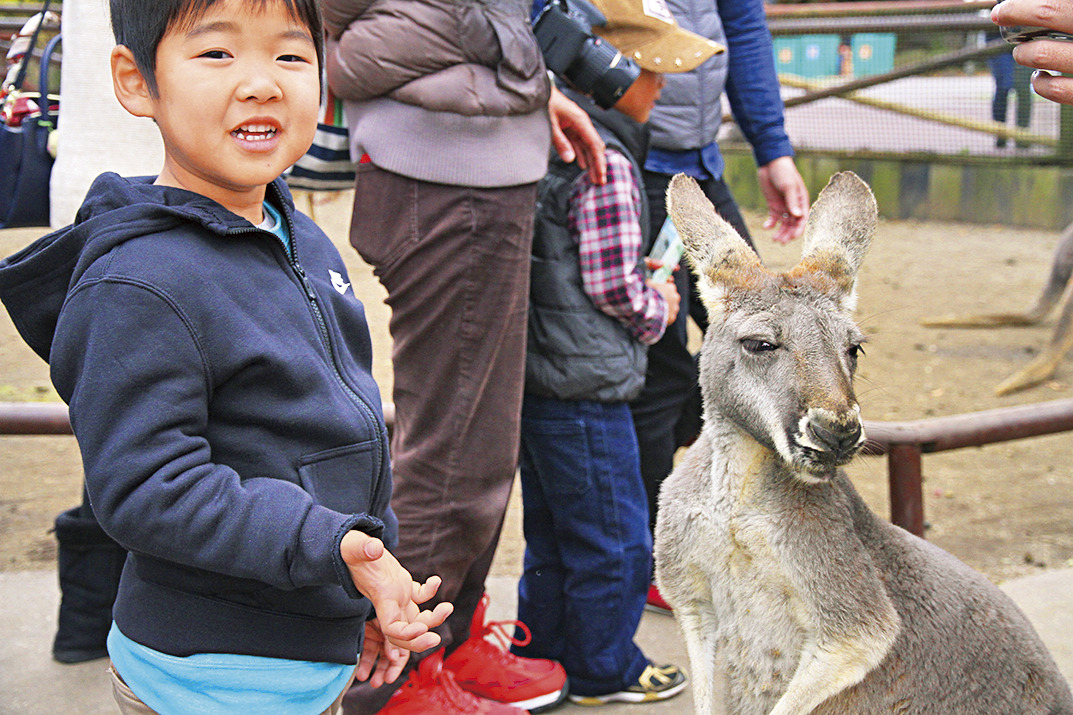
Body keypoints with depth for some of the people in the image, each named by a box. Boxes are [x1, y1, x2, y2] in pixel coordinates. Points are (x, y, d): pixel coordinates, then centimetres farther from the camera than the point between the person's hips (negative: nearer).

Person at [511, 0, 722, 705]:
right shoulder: (607, 167, -19)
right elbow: (612, 286, -19)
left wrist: (642, 291, 15)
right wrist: (657, 309, 0)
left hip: (533, 379, 9)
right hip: (586, 388, -9)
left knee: (551, 532, 21)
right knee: (613, 540, 7)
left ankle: (541, 654, 33)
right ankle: (604, 670, 20)